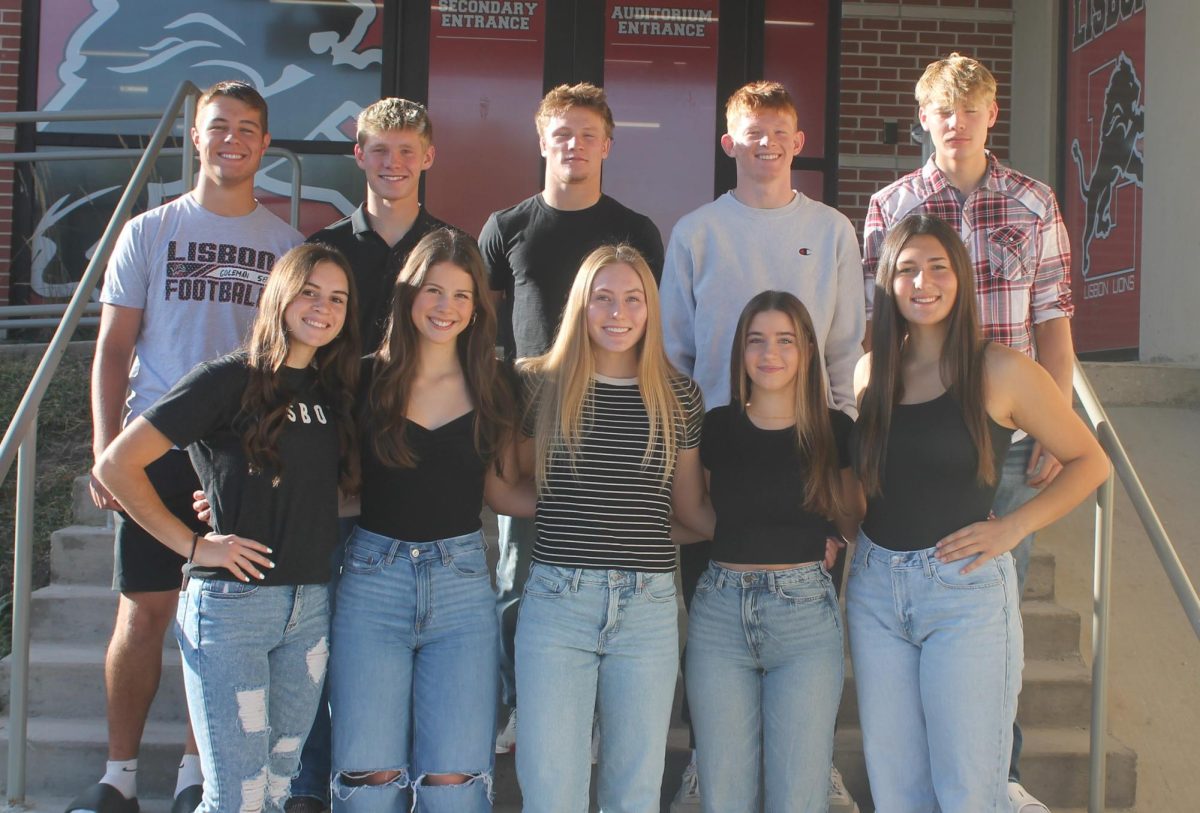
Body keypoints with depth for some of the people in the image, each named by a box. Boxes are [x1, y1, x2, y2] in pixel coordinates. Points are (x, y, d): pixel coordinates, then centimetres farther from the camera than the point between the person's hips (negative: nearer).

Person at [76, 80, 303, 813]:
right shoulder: (149, 232, 6)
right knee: (144, 611, 2)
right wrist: (106, 451, -4)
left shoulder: (286, 243, 8)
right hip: (157, 448, 0)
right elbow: (113, 349, 5)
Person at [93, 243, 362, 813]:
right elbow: (114, 466, -11)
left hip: (310, 609, 6)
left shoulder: (333, 391, 10)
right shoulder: (230, 380, -8)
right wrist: (192, 545, -10)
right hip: (230, 602, -6)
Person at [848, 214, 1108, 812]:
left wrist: (1012, 527, -10)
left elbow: (1089, 461, 1)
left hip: (964, 589, -4)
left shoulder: (1001, 371, -6)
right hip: (874, 588, 4)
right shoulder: (870, 371, 7)